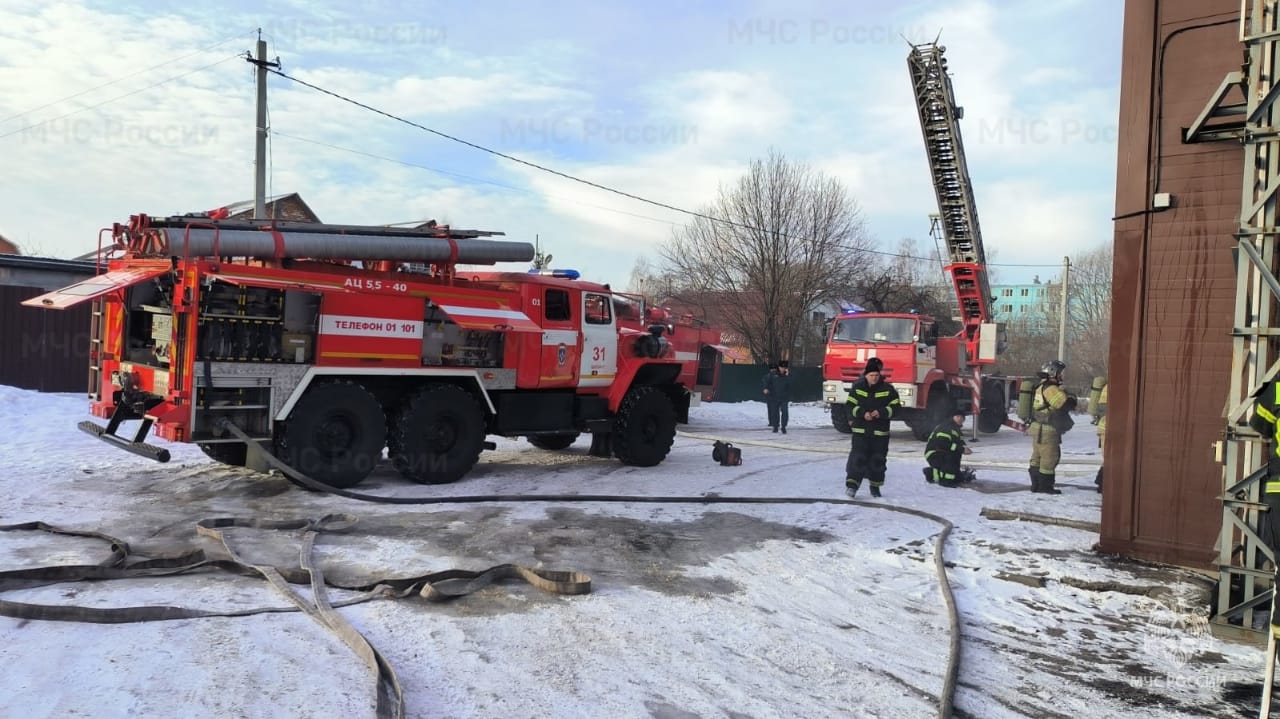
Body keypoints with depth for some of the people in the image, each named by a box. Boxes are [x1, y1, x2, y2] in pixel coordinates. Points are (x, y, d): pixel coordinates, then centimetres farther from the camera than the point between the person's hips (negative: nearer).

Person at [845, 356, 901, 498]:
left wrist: (881, 412, -17)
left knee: (878, 459, 7)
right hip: (860, 429, -1)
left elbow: (895, 406, -1)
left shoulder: (887, 389, -1)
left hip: (880, 432, 1)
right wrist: (863, 413, -16)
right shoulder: (857, 387, 0)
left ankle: (875, 485, 20)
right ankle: (852, 483, -8)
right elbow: (851, 406, 1)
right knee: (858, 457, -9)